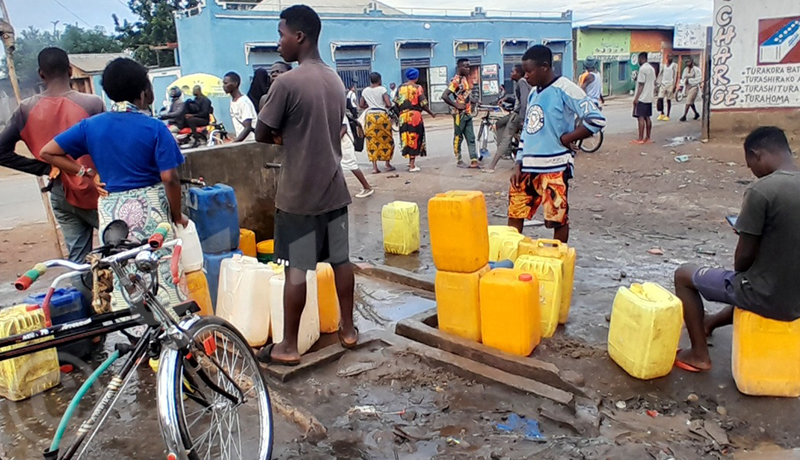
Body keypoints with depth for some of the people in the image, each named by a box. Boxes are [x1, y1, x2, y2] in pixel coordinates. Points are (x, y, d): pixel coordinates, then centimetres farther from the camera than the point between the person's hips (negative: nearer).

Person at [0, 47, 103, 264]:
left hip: (61, 194, 4)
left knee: (78, 257, 12)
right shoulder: (93, 104, -14)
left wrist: (44, 168, 2)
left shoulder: (27, 109, -3)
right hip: (94, 191, -3)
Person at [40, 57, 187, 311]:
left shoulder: (91, 125, 3)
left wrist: (84, 172, 7)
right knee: (163, 272, 6)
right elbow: (169, 178, -15)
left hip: (111, 209, 4)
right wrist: (177, 215, -3)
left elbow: (48, 152, 5)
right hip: (150, 207, -4)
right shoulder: (155, 128, -10)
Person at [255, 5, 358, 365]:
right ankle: (348, 329, 26)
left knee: (297, 269, 1)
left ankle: (288, 347, 12)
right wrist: (291, 136, 8)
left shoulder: (287, 83, -16)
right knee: (340, 259, 14)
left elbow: (262, 135, -10)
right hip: (333, 187, 7)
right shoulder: (336, 80, 7)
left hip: (298, 193, -7)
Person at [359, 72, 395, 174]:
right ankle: (388, 164, 15)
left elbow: (361, 105, 13)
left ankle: (374, 167, 1)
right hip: (382, 115, -3)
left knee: (372, 141, 5)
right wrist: (383, 106, 9)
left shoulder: (365, 91, 7)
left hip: (370, 116, 3)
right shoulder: (382, 89, -6)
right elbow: (389, 104, -12)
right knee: (386, 140, 10)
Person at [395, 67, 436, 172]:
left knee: (406, 139, 15)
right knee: (414, 139, 1)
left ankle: (410, 161, 21)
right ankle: (412, 165, 0)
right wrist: (431, 113, 6)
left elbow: (396, 103, 5)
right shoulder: (418, 88, -4)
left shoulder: (400, 88, 7)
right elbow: (423, 104, -7)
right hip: (415, 115, -4)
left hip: (403, 116, 4)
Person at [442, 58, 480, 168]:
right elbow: (444, 96, -23)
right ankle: (458, 161, 12)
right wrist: (456, 105, -18)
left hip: (468, 113, 8)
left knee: (471, 138, 5)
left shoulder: (467, 79, 11)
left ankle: (474, 161, 5)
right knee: (458, 137, 3)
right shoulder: (456, 80, -14)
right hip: (460, 113, -8)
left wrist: (473, 102, 9)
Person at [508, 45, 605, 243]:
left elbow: (596, 119, -17)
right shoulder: (534, 93, 14)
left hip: (554, 168, -7)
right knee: (514, 213, 9)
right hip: (528, 167, 8)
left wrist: (566, 139, -11)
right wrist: (518, 165, 12)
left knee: (558, 219, 2)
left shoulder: (565, 89, -10)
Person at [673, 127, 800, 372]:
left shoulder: (760, 191, -21)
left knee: (684, 275, 11)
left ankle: (699, 354, 18)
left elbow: (744, 256, -16)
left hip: (769, 297, -7)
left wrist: (738, 276, 6)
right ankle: (712, 322, 57)